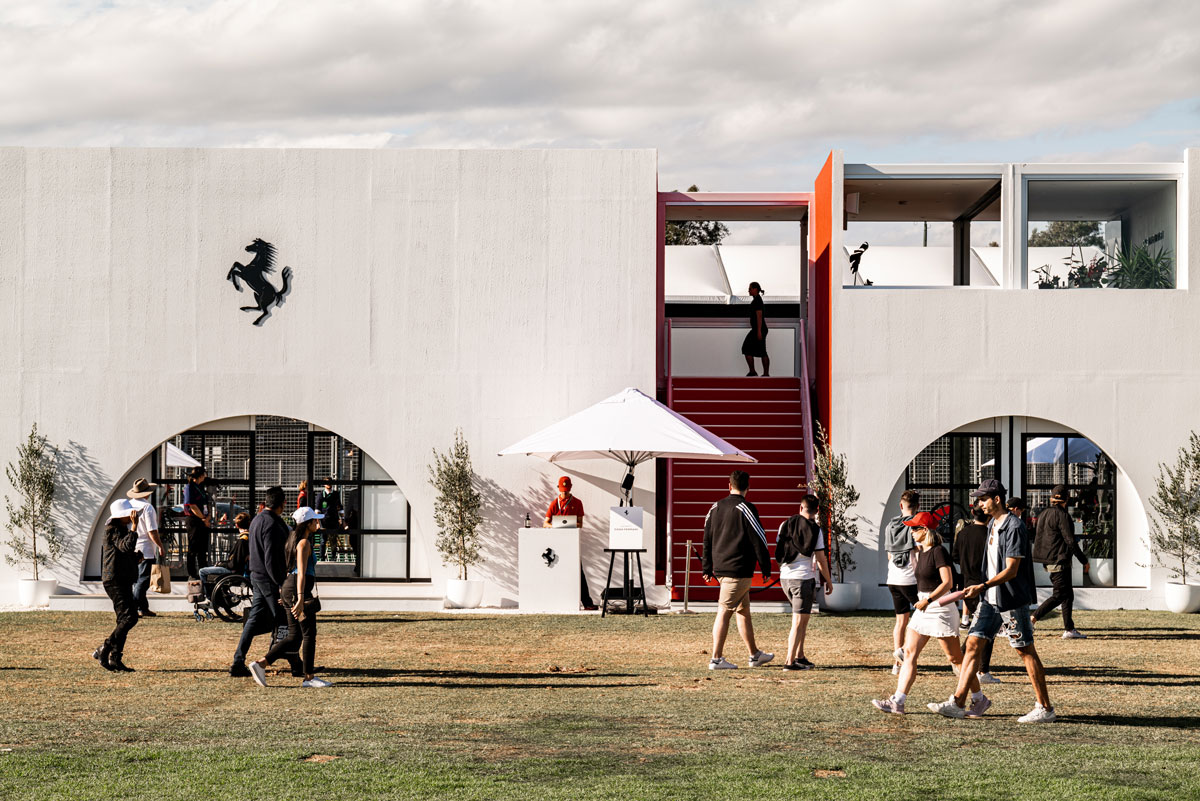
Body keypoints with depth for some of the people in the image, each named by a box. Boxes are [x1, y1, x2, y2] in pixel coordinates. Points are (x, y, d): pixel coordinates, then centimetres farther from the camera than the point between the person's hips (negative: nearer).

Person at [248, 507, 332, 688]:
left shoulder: (294, 540, 18)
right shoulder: (304, 543, -12)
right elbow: (301, 572, -21)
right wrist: (300, 598, -28)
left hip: (289, 586, 10)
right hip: (299, 589, -10)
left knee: (294, 637, 9)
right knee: (309, 634, -1)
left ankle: (261, 664, 1)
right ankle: (309, 677, 5)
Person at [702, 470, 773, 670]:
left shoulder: (716, 508, 11)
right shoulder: (745, 509, -11)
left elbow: (707, 538, 16)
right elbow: (759, 540, -10)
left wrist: (707, 568, 22)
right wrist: (766, 569, -3)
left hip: (720, 569, 7)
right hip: (739, 569, -7)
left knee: (744, 610, 17)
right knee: (724, 612, -8)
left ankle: (755, 655, 27)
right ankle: (716, 659, -8)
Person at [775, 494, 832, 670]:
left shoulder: (785, 525, 6)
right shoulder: (815, 530, -8)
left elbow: (779, 548, 15)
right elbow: (821, 558, -6)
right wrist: (828, 581, 5)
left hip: (785, 576, 6)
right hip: (803, 578, -6)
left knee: (802, 617, 20)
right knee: (799, 621, -3)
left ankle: (799, 656, 21)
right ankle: (790, 661, -8)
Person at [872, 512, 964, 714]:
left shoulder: (938, 552, -15)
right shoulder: (918, 552, 11)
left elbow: (948, 583, -21)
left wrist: (928, 600, -26)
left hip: (940, 608, -9)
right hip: (923, 608, 9)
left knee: (955, 658, -1)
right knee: (909, 653, 1)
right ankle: (897, 702, -3)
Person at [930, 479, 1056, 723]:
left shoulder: (1014, 527, -16)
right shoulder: (992, 524, 13)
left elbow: (1011, 571, -22)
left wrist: (983, 586, -31)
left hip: (1013, 600, -9)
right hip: (990, 599, 9)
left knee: (1026, 651, -2)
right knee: (972, 643, 2)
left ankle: (1045, 708, 5)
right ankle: (958, 703, 2)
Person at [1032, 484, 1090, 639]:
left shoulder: (1043, 515, 13)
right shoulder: (1062, 515, -13)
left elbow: (1038, 539, 18)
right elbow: (1070, 541, -15)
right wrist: (1084, 561, -9)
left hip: (1048, 561, 9)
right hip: (1059, 561, -9)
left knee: (1068, 594, 12)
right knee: (1059, 595, -6)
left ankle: (1069, 629, 11)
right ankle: (1032, 619, -14)